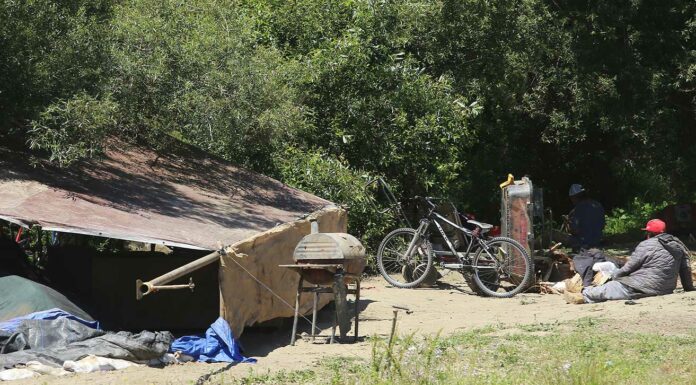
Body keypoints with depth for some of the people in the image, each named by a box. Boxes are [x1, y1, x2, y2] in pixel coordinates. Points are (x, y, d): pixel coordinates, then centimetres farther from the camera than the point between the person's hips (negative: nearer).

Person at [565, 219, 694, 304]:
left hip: (642, 289, -8)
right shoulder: (679, 246, 6)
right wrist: (689, 289, 22)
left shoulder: (646, 246, -12)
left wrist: (614, 275, 11)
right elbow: (686, 270, 10)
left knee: (605, 290, 8)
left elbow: (628, 268, -6)